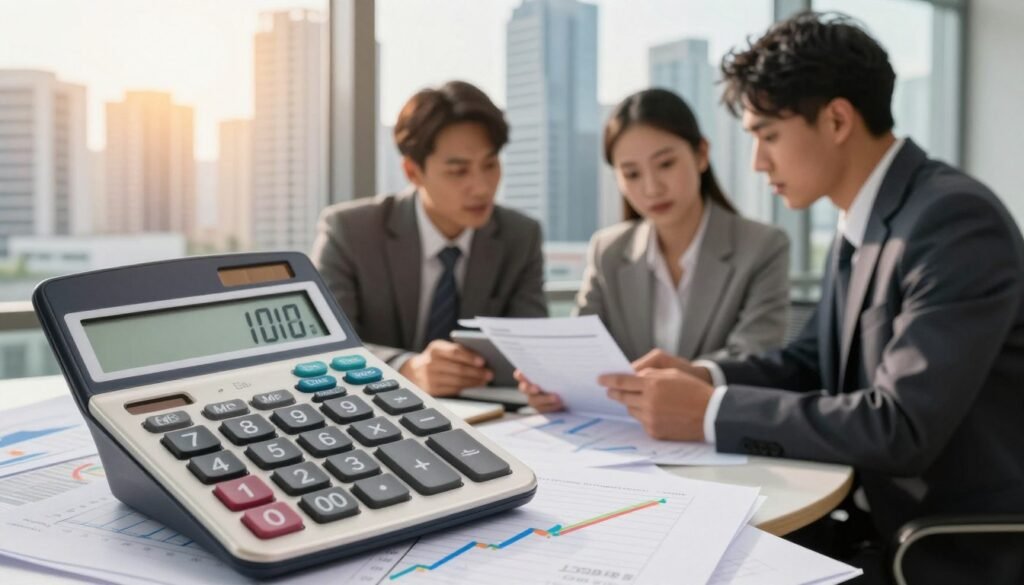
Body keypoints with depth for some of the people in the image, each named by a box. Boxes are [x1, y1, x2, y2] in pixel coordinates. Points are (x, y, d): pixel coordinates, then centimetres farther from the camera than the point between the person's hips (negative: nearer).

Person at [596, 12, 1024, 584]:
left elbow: (901, 427, -28)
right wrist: (704, 376, -5)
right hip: (902, 525, 7)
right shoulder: (864, 221, 6)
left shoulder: (954, 219, -22)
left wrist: (710, 412, -24)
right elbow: (813, 362, 13)